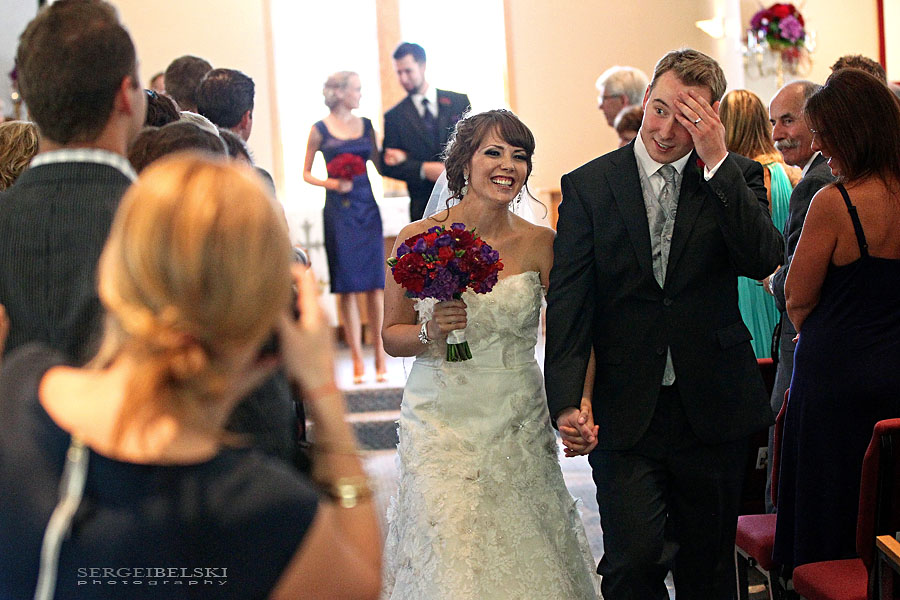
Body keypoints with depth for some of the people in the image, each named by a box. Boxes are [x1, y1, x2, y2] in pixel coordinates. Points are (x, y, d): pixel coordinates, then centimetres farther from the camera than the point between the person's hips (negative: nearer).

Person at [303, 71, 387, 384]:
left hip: (367, 206, 3)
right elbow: (306, 173, 5)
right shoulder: (320, 130, 1)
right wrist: (332, 183, -11)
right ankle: (357, 358, 5)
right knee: (347, 286, -1)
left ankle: (380, 355, 6)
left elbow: (378, 164, 15)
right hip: (339, 210, -3)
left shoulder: (366, 125, 11)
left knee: (375, 283, -2)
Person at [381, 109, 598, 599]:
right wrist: (432, 329, -17)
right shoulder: (418, 239, -4)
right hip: (441, 419, -1)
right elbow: (391, 335, 4)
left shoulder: (539, 243, -1)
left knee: (523, 558, 6)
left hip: (519, 424, 1)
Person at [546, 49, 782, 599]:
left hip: (714, 407, 2)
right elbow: (569, 302, -5)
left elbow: (763, 260, -14)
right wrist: (569, 400, -17)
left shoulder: (737, 177, 3)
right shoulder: (588, 187, 0)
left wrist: (717, 160, -18)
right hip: (625, 412, -1)